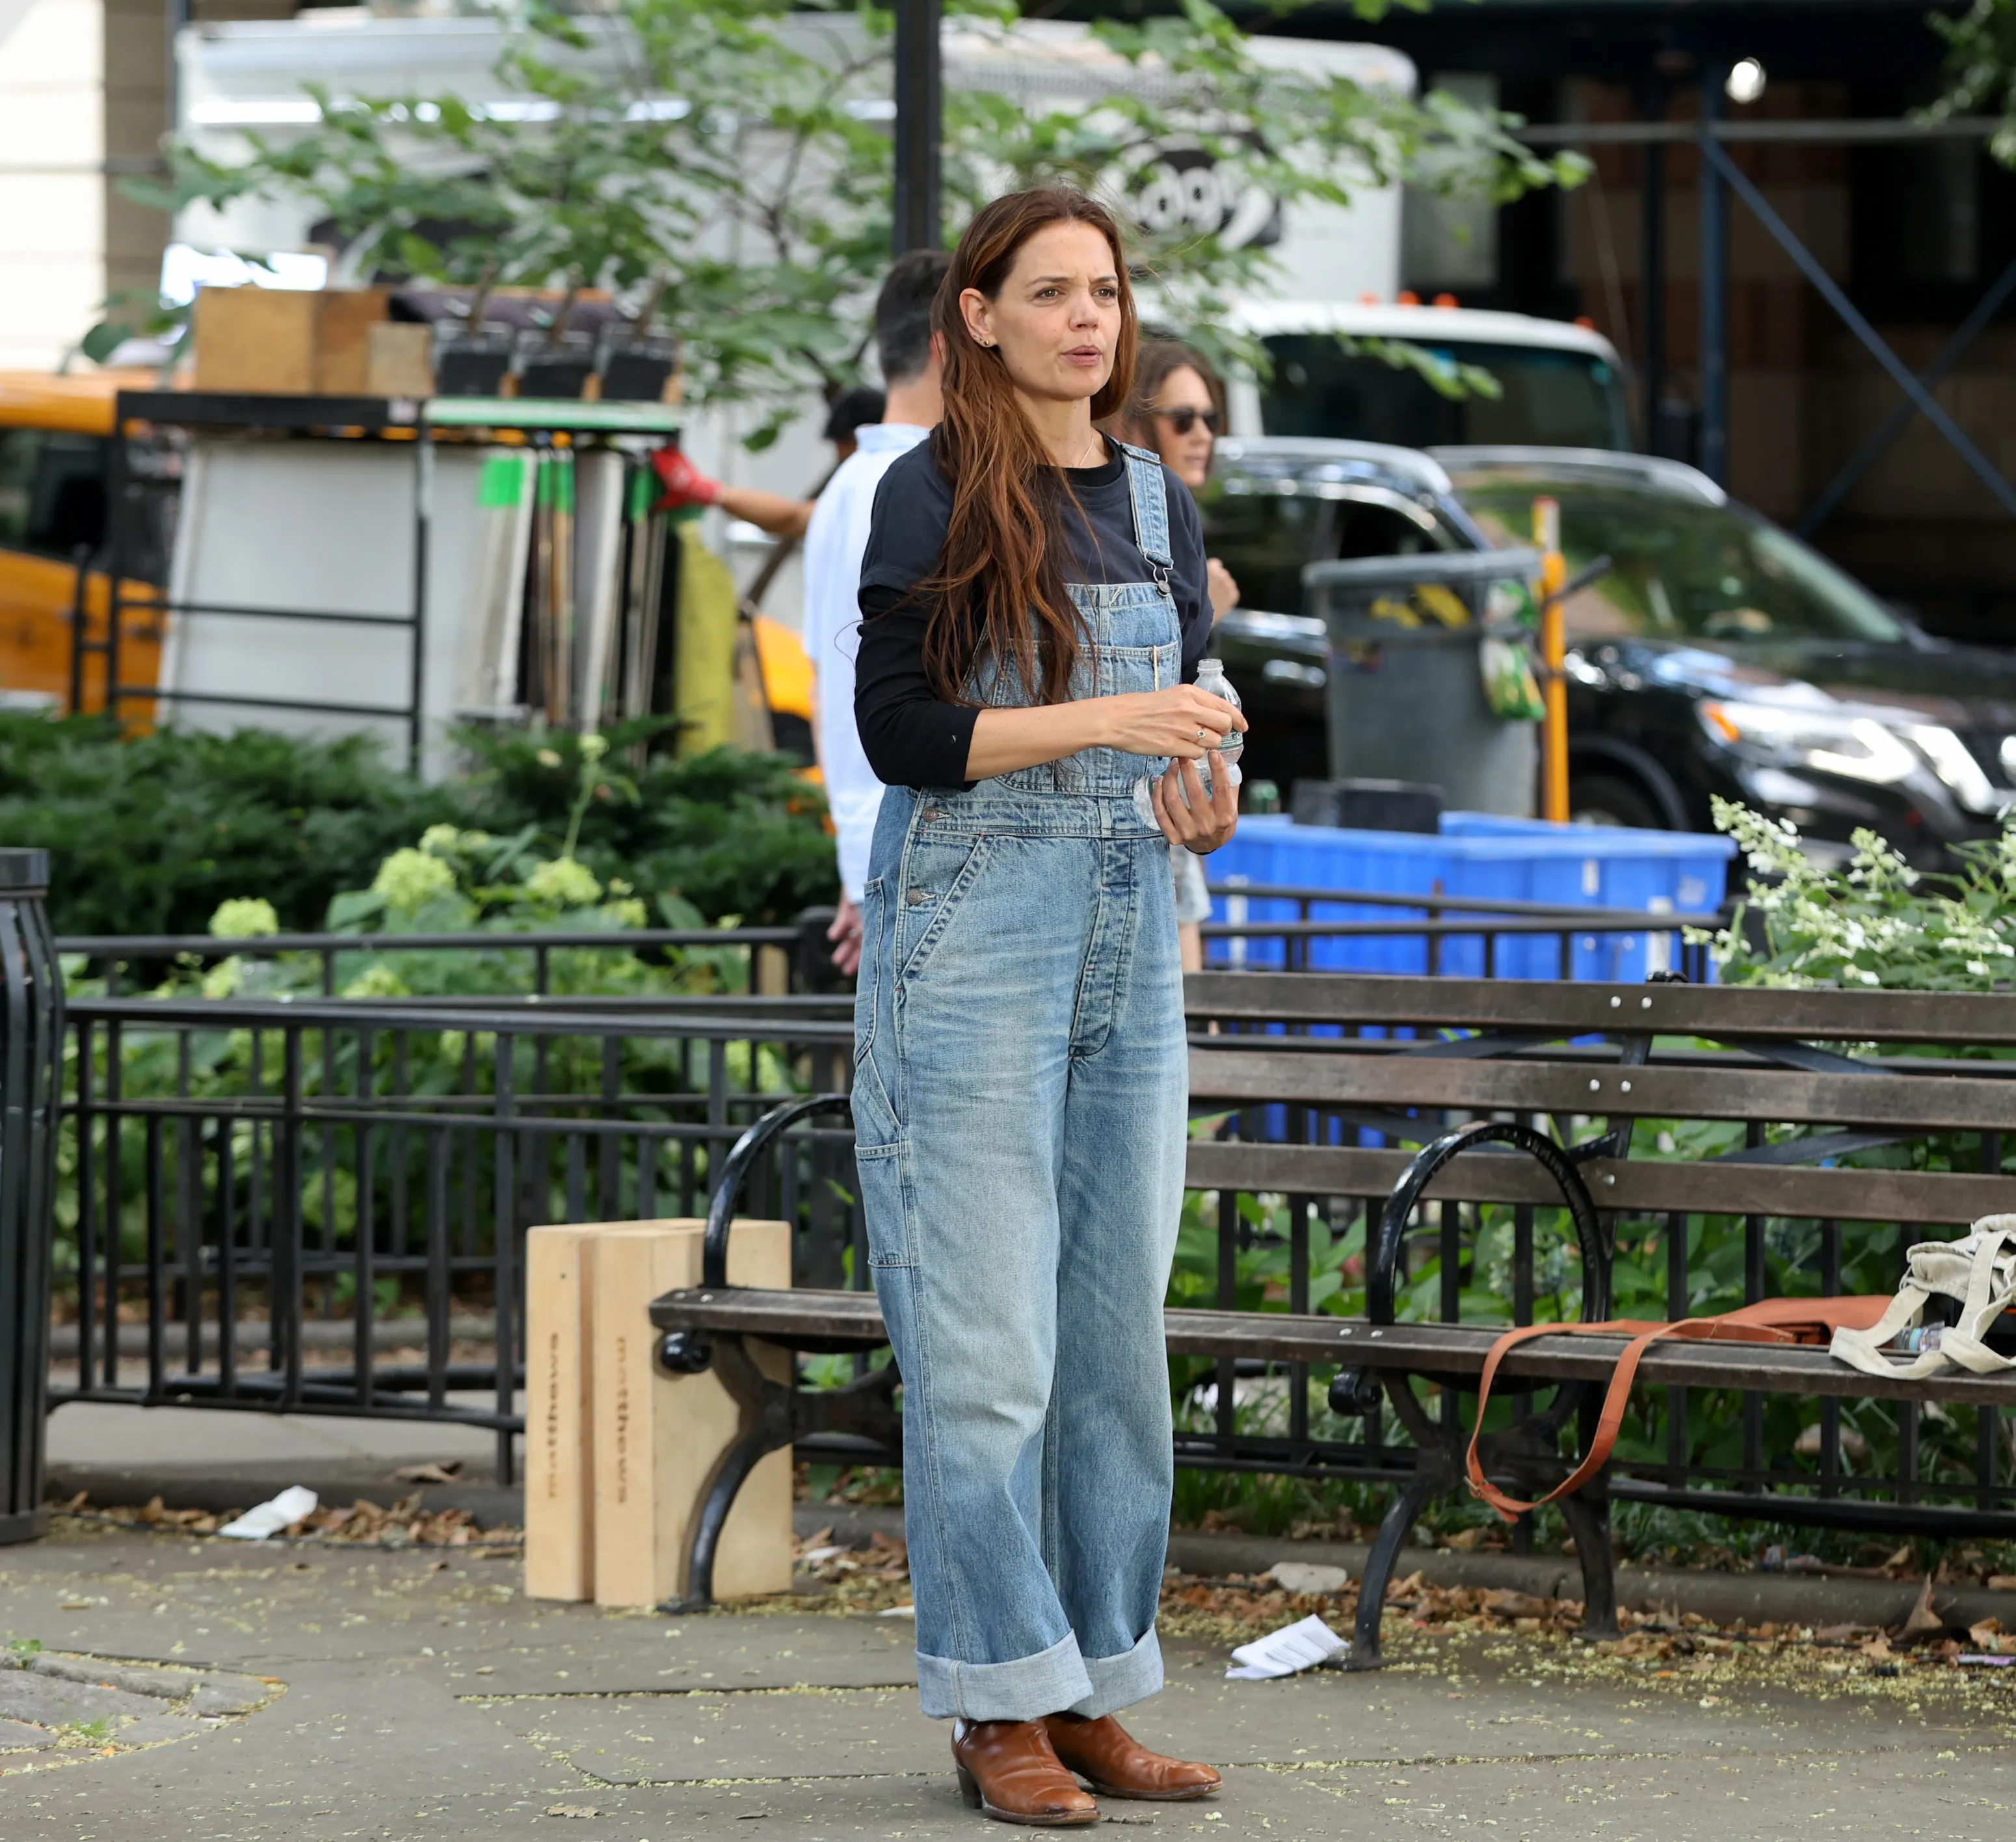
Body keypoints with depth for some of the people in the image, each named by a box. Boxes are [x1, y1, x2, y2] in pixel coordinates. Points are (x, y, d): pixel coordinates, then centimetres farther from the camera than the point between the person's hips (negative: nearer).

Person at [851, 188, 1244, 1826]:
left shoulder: (1159, 504, 12)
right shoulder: (936, 494, -5)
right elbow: (899, 728, -11)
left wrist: (1195, 802, -4)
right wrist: (1103, 722, -20)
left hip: (1128, 941, 6)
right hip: (969, 937, -6)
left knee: (1119, 1325, 7)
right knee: (983, 1334, -6)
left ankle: (1095, 1694, 13)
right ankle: (998, 1707, -1)